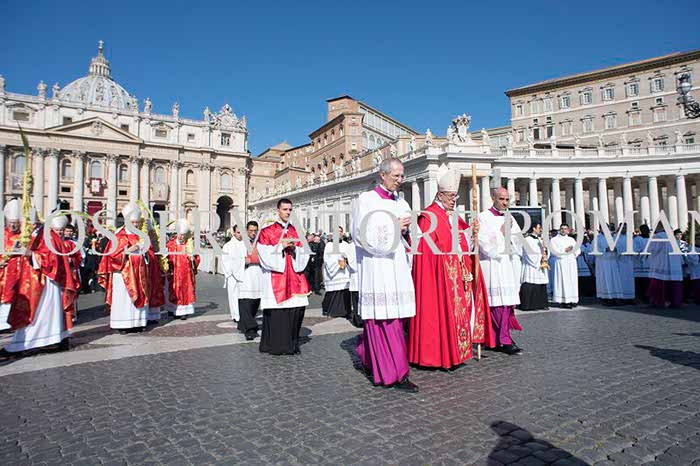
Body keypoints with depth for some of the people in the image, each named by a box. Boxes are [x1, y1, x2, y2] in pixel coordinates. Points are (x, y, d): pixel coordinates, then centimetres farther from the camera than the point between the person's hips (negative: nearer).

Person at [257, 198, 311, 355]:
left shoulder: (296, 232, 15)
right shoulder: (267, 232, 3)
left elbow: (303, 254, 12)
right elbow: (265, 254, -5)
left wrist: (294, 248, -7)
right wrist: (281, 246, -13)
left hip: (294, 278, 4)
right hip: (275, 279, -4)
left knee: (296, 310, 1)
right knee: (276, 313, -6)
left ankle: (292, 344, 15)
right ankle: (274, 346, 8)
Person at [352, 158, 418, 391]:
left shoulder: (401, 203, 18)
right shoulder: (365, 200, -1)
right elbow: (362, 235, -10)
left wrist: (404, 229, 0)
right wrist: (393, 227, -12)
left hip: (397, 267, 7)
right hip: (375, 267, -7)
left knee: (394, 317, 8)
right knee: (384, 319, -7)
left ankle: (367, 356, 29)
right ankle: (394, 373, 0)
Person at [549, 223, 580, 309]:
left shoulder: (571, 239, 20)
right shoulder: (554, 240, 5)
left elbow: (578, 250, 10)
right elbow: (554, 251, -8)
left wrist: (572, 250, -8)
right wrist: (565, 250, -11)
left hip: (571, 263, 5)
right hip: (561, 263, -5)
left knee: (573, 281, 2)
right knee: (563, 281, -8)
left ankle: (572, 300, 7)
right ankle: (563, 301, -9)